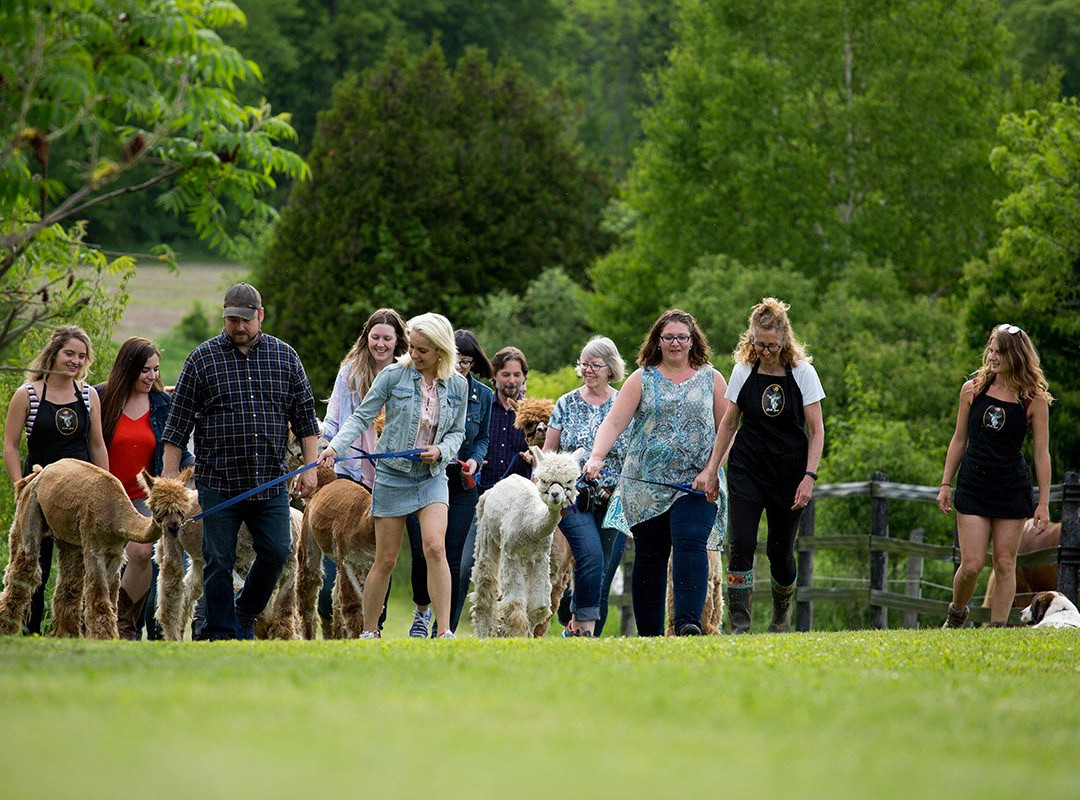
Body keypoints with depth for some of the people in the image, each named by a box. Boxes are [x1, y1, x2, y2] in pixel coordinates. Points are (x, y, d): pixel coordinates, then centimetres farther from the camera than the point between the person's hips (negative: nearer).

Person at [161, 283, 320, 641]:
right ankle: (220, 635, 7)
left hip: (270, 481, 2)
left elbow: (305, 416, 11)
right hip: (219, 482, -2)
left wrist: (309, 467, 4)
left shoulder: (285, 356, 8)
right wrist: (170, 471, -3)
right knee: (219, 561, -1)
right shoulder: (202, 358, 1)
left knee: (276, 552, -3)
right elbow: (178, 421, 2)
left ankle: (245, 613, 21)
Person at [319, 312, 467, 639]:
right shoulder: (394, 375, -7)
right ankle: (368, 632, 17)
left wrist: (441, 450, -11)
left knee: (435, 548, -18)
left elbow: (457, 432, 10)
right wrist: (335, 446, -19)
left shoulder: (457, 386, 1)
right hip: (393, 474, -1)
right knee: (385, 560, 2)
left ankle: (444, 633, -17)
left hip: (432, 477, 1)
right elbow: (362, 416, -5)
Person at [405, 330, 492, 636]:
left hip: (462, 484, 2)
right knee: (422, 553, -11)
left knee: (452, 560, -1)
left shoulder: (482, 395, 6)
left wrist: (475, 459, -3)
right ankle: (422, 610, 18)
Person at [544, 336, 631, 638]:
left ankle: (577, 627, 10)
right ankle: (586, 627, -21)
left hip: (614, 501, 1)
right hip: (574, 498, -1)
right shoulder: (566, 404, 9)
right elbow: (548, 453, 12)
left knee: (604, 572, -2)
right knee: (591, 557, -24)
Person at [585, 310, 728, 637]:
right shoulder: (642, 379, 7)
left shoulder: (711, 379, 9)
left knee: (690, 546, -19)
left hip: (695, 484, -1)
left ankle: (688, 622, -27)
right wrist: (596, 457, -19)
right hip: (645, 485, 1)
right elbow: (613, 423, -2)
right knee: (650, 556, 4)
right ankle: (649, 633, 10)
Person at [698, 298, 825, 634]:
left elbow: (816, 431, -3)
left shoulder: (803, 372, -4)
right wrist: (710, 470, 7)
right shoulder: (743, 372, 2)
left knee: (780, 549, 4)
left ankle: (782, 612, 32)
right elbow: (728, 424, 12)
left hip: (789, 472, -1)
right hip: (747, 468, 1)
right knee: (742, 544, -14)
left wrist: (809, 476, -11)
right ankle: (739, 627, -15)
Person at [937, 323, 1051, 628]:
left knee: (1005, 563, 1)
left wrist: (1044, 503, -4)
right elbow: (959, 440, 11)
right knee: (971, 564, -5)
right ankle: (956, 613, 21)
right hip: (973, 486, 1)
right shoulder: (972, 390, 2)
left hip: (1013, 489, -1)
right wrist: (946, 484, 9)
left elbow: (1041, 453, -2)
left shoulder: (1034, 400, -4)